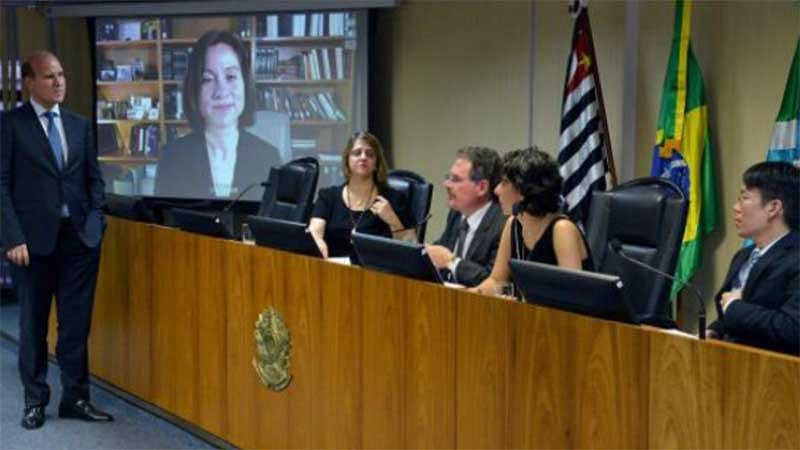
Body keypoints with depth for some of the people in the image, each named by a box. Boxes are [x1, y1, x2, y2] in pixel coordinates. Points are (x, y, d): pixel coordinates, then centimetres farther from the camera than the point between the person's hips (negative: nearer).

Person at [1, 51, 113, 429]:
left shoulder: (80, 125, 11)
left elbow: (94, 178, 15)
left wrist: (95, 221, 2)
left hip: (80, 237, 3)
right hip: (35, 239, -3)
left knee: (77, 323, 6)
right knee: (33, 324, 8)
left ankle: (76, 398, 16)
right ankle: (35, 400, 20)